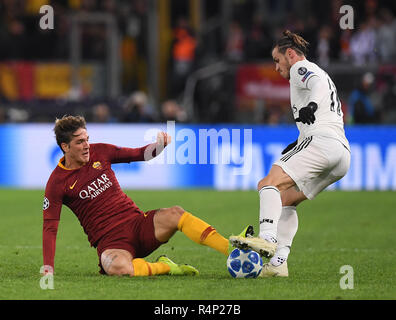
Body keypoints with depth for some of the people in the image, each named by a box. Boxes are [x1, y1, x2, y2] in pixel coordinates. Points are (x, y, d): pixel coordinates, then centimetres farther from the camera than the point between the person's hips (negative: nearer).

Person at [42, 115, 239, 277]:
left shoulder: (99, 152, 7)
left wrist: (159, 146, -6)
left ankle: (232, 249, -31)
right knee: (119, 268, -39)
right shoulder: (57, 183, -4)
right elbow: (50, 227, -5)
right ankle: (164, 267, -13)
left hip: (137, 222, 4)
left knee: (175, 214, -25)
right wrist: (48, 268, -14)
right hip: (110, 241, -4)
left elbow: (139, 155, 17)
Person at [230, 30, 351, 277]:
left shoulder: (301, 68, 7)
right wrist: (299, 144, 34)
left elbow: (319, 84, -17)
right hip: (343, 154, 10)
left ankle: (268, 239, -38)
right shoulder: (321, 74, 34)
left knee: (269, 184, -18)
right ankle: (278, 263, 1)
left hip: (323, 142, -10)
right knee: (285, 200, 13)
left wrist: (312, 104, -38)